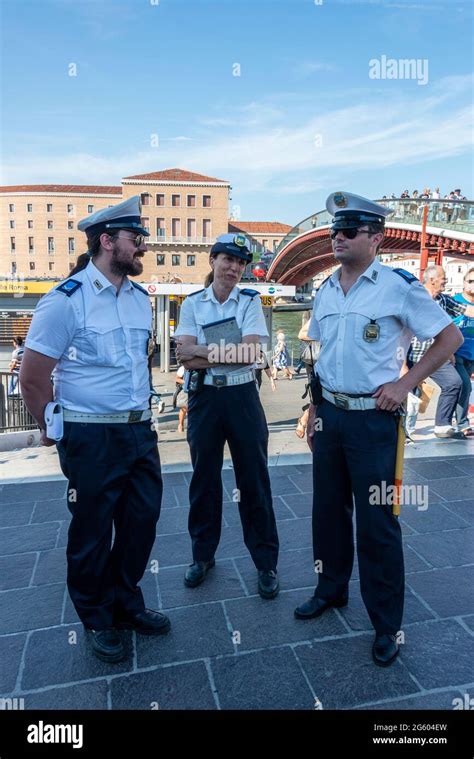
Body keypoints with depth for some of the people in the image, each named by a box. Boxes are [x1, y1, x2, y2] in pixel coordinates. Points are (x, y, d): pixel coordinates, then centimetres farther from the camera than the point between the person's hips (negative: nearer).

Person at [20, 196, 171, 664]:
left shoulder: (140, 297, 7)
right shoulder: (66, 300, -14)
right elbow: (33, 378, -11)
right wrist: (55, 431, 1)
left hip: (140, 431, 7)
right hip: (92, 439, -6)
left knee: (142, 523, 16)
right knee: (92, 534, 11)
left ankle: (125, 603, 41)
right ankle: (96, 619, 36)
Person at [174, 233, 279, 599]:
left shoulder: (251, 301, 1)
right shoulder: (193, 303, 4)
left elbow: (251, 353, -13)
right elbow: (186, 356, -7)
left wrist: (203, 352, -14)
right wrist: (228, 351, -18)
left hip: (243, 397, -1)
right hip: (204, 399, 2)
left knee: (254, 480, 5)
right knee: (204, 478, 12)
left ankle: (266, 562, 20)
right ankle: (203, 555, 32)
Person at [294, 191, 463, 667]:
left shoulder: (399, 286, -10)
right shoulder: (325, 291, 9)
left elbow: (450, 337, -5)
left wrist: (404, 384, -11)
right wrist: (315, 410, 12)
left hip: (372, 418, -6)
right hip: (329, 415, 6)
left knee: (376, 522, 2)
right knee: (328, 509, 17)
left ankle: (386, 624, 21)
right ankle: (331, 589, 38)